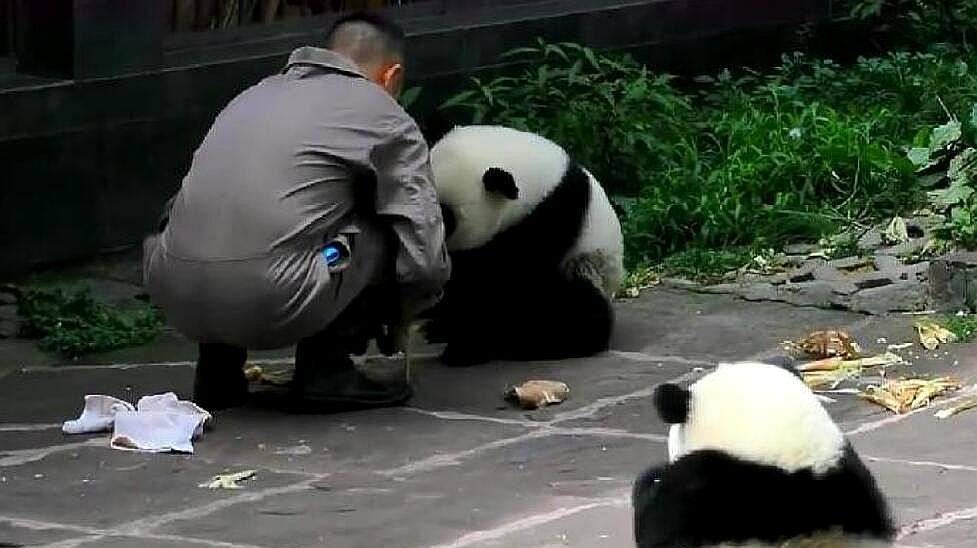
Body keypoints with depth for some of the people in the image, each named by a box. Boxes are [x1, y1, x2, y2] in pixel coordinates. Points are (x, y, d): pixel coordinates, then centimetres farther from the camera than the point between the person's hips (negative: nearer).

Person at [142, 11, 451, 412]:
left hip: (173, 296, 6)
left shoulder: (257, 94, 29)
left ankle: (218, 367, 22)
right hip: (272, 302, -6)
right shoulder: (387, 119, 12)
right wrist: (393, 319, 30)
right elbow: (425, 261, 8)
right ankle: (324, 367, 11)